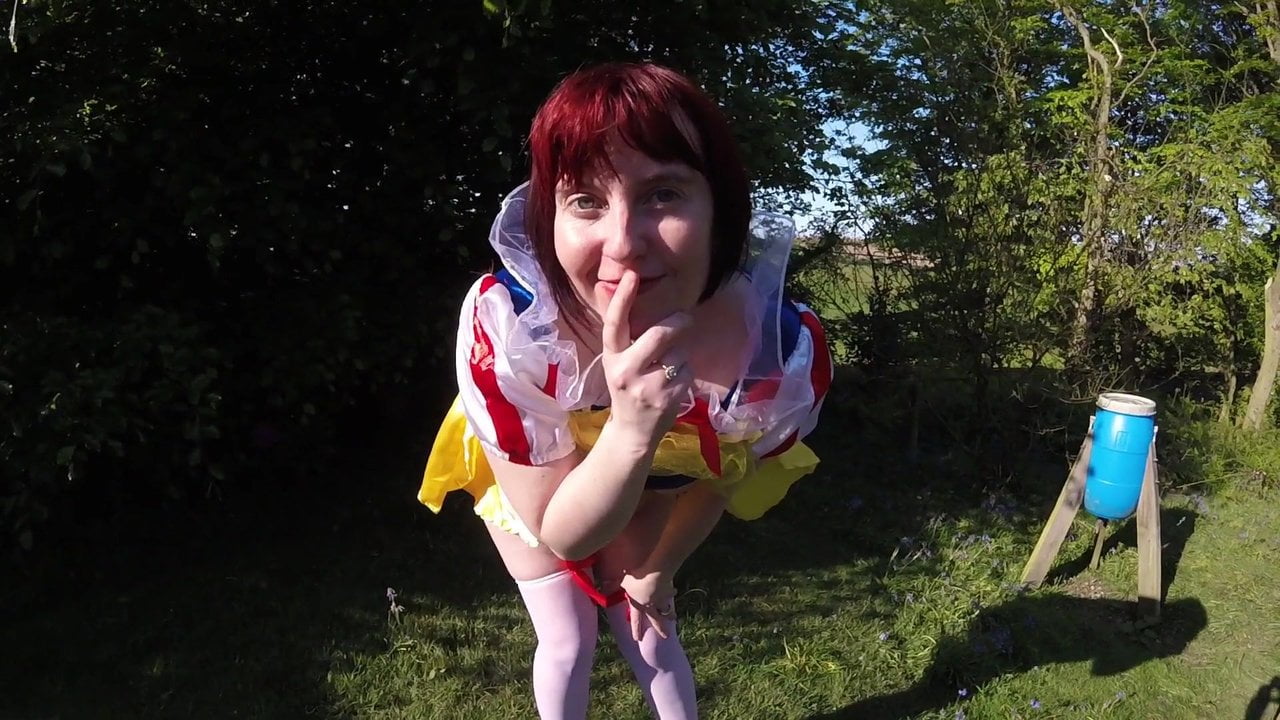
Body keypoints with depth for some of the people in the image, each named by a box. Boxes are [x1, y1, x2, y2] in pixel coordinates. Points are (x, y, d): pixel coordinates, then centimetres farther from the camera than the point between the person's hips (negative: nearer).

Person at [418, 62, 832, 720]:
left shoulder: (785, 347, -35)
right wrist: (631, 430, -51)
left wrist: (657, 568, 4)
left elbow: (716, 482, -12)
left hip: (648, 493, 2)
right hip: (529, 483, -1)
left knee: (648, 631, 18)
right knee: (568, 641, 10)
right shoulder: (503, 327, -42)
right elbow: (559, 533, -32)